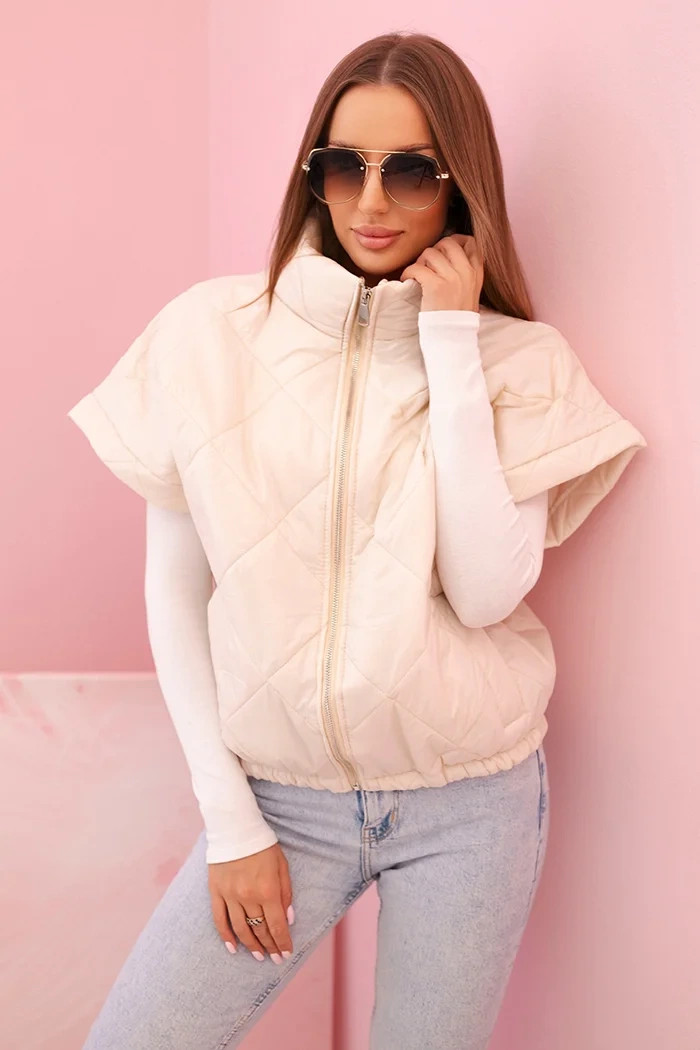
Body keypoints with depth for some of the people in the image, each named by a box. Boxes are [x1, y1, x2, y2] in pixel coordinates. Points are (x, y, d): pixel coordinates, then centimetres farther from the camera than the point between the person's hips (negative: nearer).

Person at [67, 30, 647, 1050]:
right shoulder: (213, 333, -4)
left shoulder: (519, 359, -4)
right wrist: (230, 820, -2)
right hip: (281, 796, 1)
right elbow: (173, 592, 0)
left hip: (472, 800, 0)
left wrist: (451, 343, -15)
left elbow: (485, 592, -16)